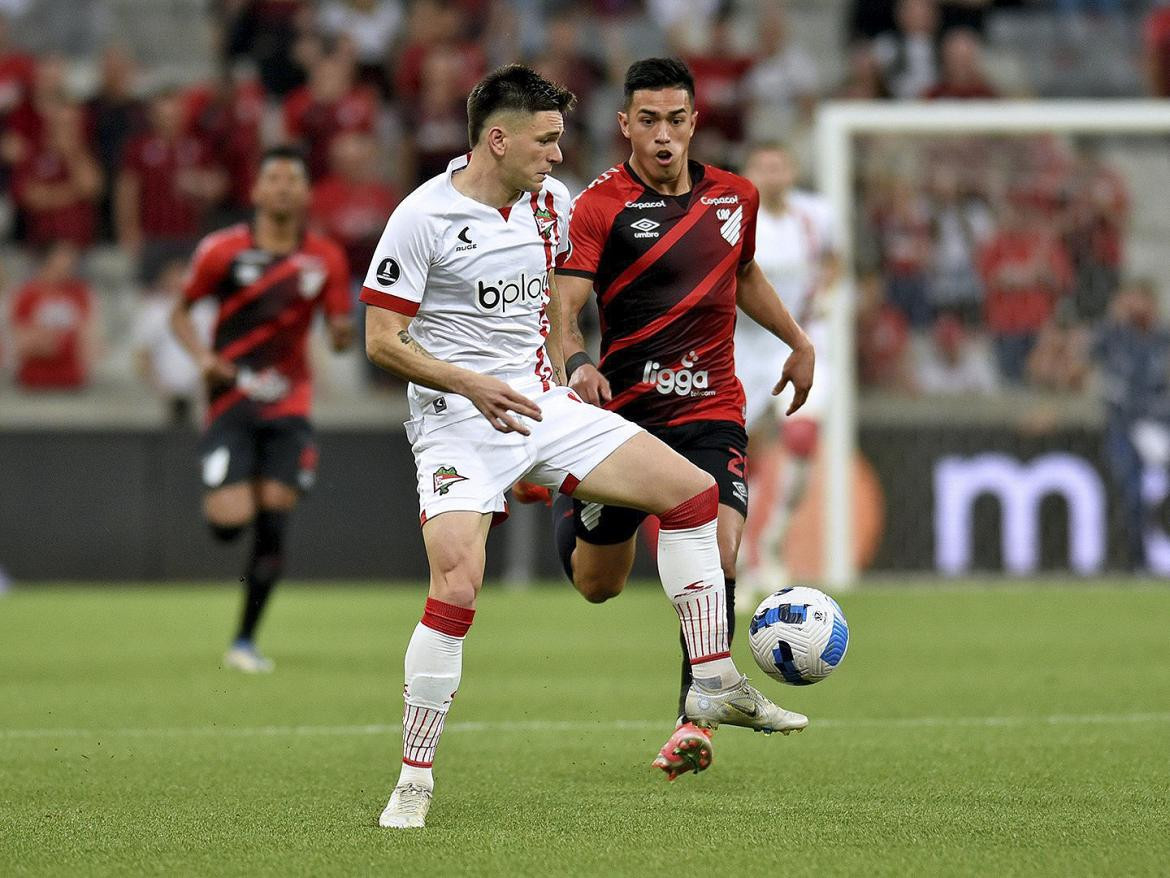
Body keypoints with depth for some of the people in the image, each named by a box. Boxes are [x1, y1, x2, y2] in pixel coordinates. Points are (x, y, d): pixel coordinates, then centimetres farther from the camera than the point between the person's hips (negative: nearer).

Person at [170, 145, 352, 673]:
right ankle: (216, 494, 26)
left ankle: (245, 641, 6)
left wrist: (342, 334, -17)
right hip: (232, 400, -2)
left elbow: (338, 329, 8)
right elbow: (182, 311, 7)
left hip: (288, 405, 2)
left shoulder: (326, 259, 2)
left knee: (272, 523, -6)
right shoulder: (224, 250, -4)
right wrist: (203, 357, -11)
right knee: (229, 522, -14)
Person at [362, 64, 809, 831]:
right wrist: (471, 383, -25)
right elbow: (382, 340, -14)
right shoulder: (424, 217, -14)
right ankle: (415, 781, -11)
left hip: (542, 403, 7)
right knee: (458, 587, -22)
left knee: (690, 488, -2)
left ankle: (716, 685, 7)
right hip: (458, 422, -7)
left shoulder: (550, 203, 6)